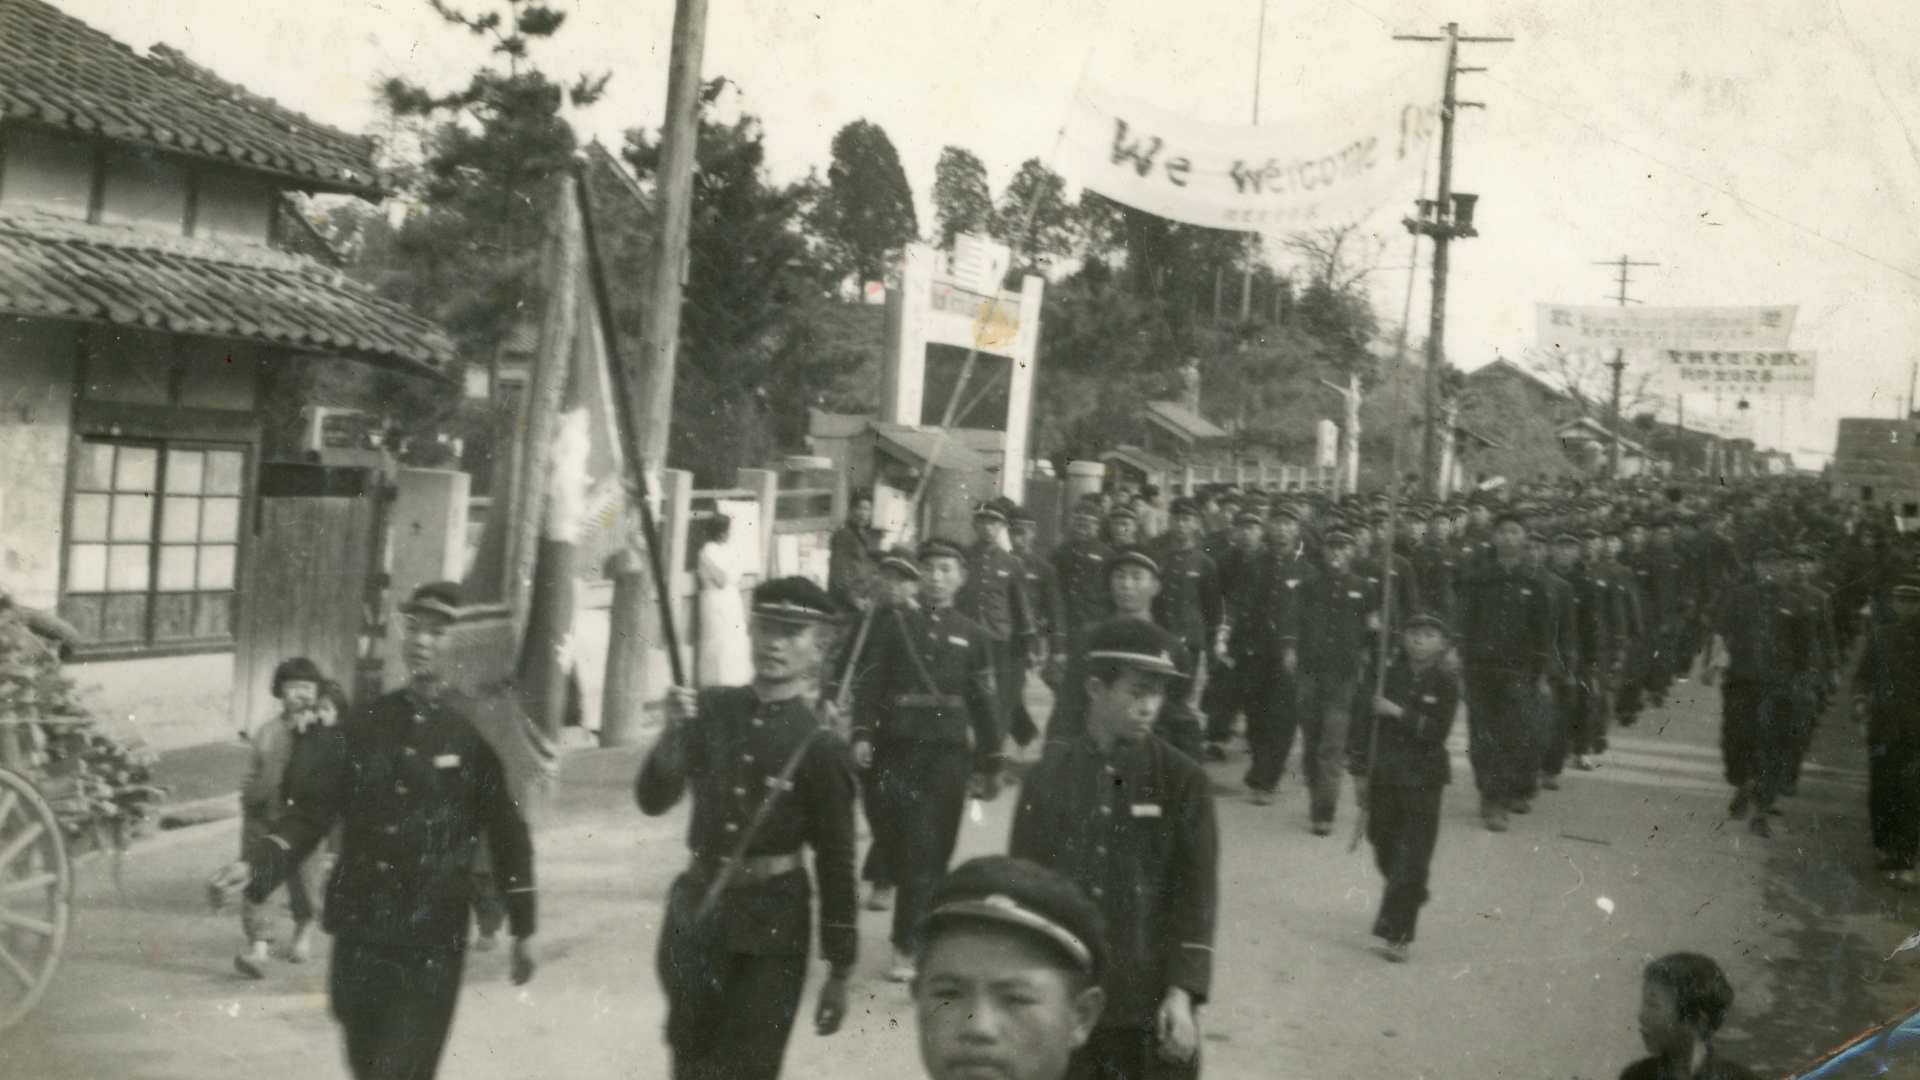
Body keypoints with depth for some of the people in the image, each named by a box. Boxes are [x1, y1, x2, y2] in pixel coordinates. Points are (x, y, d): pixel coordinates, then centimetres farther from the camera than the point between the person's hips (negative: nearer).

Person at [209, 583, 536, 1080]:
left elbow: (507, 830, 2)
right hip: (359, 931, 4)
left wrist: (523, 927, 5)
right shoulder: (364, 725, 5)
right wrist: (255, 865, -13)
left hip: (431, 944, -4)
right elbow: (313, 810, 3)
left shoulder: (477, 734, -4)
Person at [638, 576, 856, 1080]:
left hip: (770, 930, -4)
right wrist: (674, 732, -19)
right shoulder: (711, 709, 3)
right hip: (695, 910, 4)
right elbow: (653, 800, -1)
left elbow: (836, 863, -5)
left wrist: (839, 972, -4)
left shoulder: (820, 744, -8)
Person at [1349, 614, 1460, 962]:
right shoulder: (1387, 677, 1)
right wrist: (1359, 773, 2)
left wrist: (1399, 713, -20)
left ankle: (1397, 933, -4)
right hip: (1382, 775, 2)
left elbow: (1436, 731, -12)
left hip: (1423, 780, -2)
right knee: (1386, 852, 13)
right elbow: (1363, 724, 4)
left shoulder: (1445, 686, -2)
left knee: (1412, 859, -7)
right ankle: (1411, 896, 43)